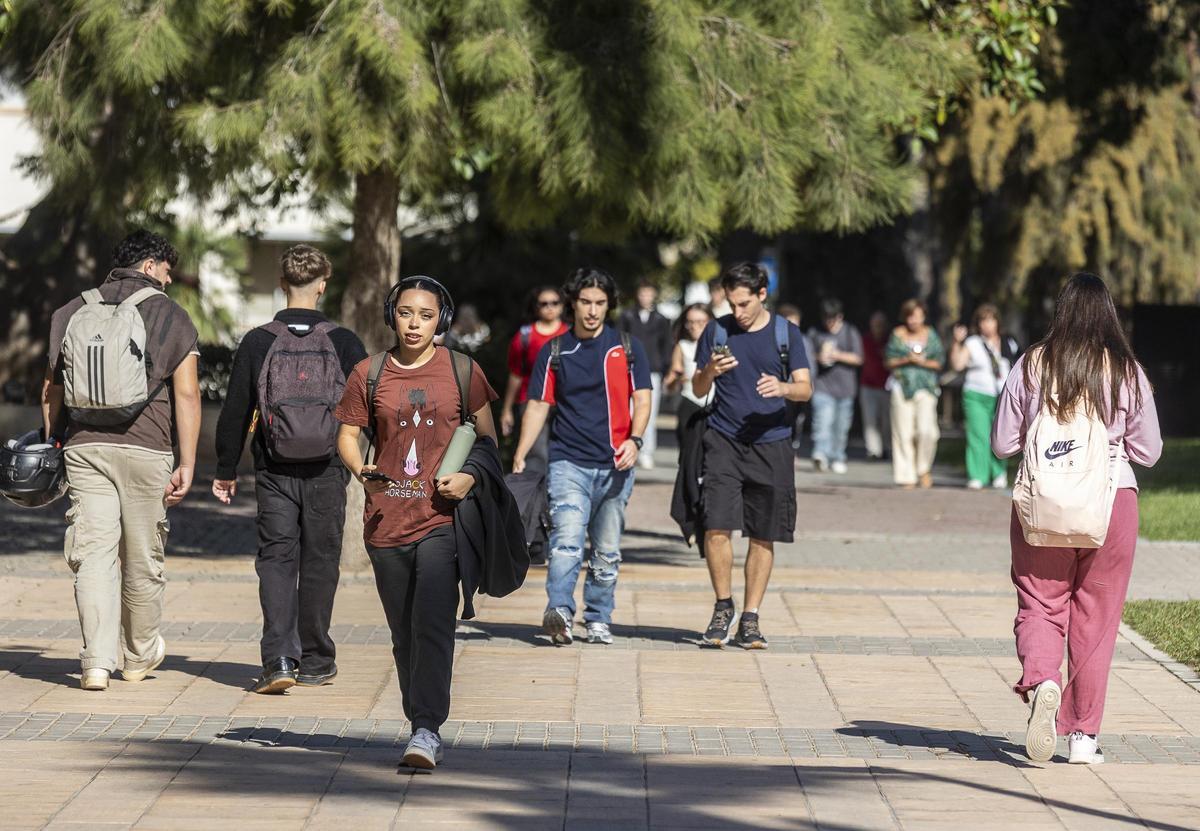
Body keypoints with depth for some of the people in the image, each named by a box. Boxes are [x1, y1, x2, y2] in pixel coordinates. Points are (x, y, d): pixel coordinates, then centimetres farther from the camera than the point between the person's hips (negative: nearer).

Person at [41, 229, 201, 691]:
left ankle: (98, 662, -11)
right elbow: (186, 394, -6)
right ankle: (140, 657, 25)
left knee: (93, 553, 0)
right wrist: (187, 463, -5)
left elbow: (51, 390, 14)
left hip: (83, 446, 2)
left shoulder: (73, 313, 12)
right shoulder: (170, 317, 1)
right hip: (145, 450, -2)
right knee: (143, 559, 11)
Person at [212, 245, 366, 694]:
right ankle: (315, 661, 17)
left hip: (274, 472, 0)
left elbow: (235, 412, 0)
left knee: (276, 559, 3)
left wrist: (226, 470, 11)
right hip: (327, 472, 0)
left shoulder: (258, 342, -3)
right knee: (319, 563, 10)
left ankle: (279, 659, -13)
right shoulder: (345, 344, -3)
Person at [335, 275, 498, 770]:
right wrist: (360, 470, -13)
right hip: (385, 520, 3)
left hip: (440, 518, -2)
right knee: (404, 633, 10)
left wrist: (471, 477, -8)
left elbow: (488, 436, 10)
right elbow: (347, 435, 9)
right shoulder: (369, 374, 6)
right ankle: (423, 727, 22)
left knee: (432, 626, -16)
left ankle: (427, 730, -16)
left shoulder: (461, 371, 4)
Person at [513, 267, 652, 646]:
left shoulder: (627, 347, 7)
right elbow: (537, 406, 7)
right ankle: (559, 612, -29)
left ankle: (598, 621, 17)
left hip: (614, 466, 2)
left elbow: (642, 400, 5)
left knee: (606, 552, 7)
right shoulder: (554, 351, 7)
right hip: (568, 462, -1)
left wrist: (634, 439, -14)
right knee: (566, 540, -20)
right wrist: (519, 458, -1)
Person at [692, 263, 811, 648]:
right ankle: (723, 607, 6)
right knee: (716, 527, -13)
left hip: (771, 443, 0)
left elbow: (805, 388, 1)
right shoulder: (717, 331, 8)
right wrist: (709, 372, -11)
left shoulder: (786, 333, 6)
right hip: (724, 441, 0)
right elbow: (697, 390, 12)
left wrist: (782, 387, -21)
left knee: (764, 536, 2)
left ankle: (750, 617, 11)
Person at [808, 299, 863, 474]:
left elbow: (858, 358, 1)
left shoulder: (850, 332, 5)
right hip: (822, 386, -1)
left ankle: (837, 458, 20)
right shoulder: (815, 333, 8)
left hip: (844, 386, 1)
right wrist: (818, 358, -5)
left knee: (841, 426, 7)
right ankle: (820, 454, -31)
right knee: (822, 420, -19)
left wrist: (838, 355, -12)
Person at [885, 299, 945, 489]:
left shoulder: (930, 335, 6)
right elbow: (888, 362, 4)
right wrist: (907, 360, -11)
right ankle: (907, 476, 5)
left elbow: (939, 362, 7)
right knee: (904, 433, -2)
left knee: (927, 430, -15)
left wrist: (924, 362, -10)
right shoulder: (897, 335, 3)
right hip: (902, 387, 0)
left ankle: (924, 468, 7)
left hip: (925, 388, 0)